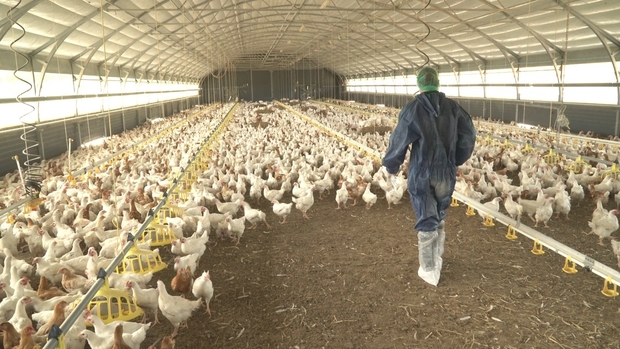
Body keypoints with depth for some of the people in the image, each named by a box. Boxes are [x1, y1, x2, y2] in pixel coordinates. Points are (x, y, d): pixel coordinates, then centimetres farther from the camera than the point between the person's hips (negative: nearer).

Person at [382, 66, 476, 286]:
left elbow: (399, 140, -9)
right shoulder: (452, 107, 0)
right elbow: (468, 135, 7)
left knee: (426, 221, 5)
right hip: (446, 173, 4)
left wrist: (390, 166, 6)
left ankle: (429, 270, 14)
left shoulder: (413, 109, -12)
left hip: (421, 174, -4)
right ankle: (437, 260, 36)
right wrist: (455, 160, 21)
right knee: (439, 219, 21)